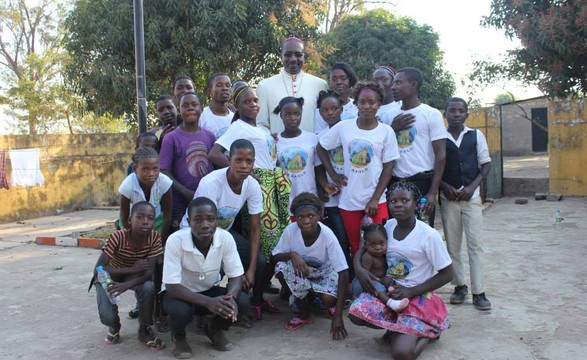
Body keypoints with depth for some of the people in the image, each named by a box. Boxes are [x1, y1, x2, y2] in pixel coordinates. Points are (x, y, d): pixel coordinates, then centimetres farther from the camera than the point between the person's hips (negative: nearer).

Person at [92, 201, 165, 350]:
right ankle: (114, 326, 15)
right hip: (109, 274, -2)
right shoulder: (117, 236, -31)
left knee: (148, 288, -31)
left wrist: (128, 285, -43)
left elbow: (149, 271, -26)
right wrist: (132, 269, -35)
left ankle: (144, 329, -5)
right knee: (107, 316, -24)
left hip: (134, 276, 2)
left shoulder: (155, 238, -23)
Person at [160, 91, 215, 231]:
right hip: (181, 203, -3)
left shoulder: (209, 136, 7)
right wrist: (186, 192, -19)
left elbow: (216, 166, 11)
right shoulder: (171, 138, -3)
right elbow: (165, 172, -7)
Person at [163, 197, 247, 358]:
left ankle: (214, 329, 10)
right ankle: (179, 336, 2)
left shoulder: (226, 238, -20)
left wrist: (230, 297, -38)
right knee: (180, 310, -35)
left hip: (210, 290, 3)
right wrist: (208, 302, -42)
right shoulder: (175, 240, -29)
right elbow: (171, 286, -29)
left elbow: (236, 276, -14)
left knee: (241, 301, -22)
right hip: (180, 293, -3)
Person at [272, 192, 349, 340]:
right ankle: (304, 313, -7)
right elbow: (274, 257, -13)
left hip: (325, 272, -3)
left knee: (328, 299, -34)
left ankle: (332, 305, 8)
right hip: (301, 270, 3)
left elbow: (344, 273, -31)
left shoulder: (327, 235, -31)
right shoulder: (291, 230, -25)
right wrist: (292, 254, -38)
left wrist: (338, 315, -36)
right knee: (281, 267, -30)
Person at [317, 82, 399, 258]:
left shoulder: (386, 131, -4)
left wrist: (375, 199, -9)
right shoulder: (343, 127, -2)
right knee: (355, 247, 10)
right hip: (349, 199, 1)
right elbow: (320, 148, 9)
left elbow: (388, 167, -4)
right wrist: (333, 174, 1)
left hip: (376, 200, -1)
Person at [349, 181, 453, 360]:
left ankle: (428, 332, 9)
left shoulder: (428, 235, -16)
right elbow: (365, 246, 13)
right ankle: (399, 328, 4)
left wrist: (411, 292, -17)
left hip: (418, 297, -5)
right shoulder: (388, 226, -1)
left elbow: (447, 274, -10)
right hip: (389, 290, 5)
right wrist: (358, 267, -9)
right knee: (356, 313, -24)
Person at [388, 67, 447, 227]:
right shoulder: (391, 115, 10)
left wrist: (433, 192, -13)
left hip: (421, 183, -4)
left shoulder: (431, 114, -4)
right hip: (394, 183, 5)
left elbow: (441, 154, -7)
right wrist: (392, 129, -4)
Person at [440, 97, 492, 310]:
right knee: (452, 245, 6)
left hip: (471, 196, -1)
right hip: (448, 197, 1)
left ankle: (478, 292, 1)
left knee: (475, 243, -4)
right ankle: (459, 286, 19)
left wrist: (471, 187, -8)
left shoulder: (476, 136, 3)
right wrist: (445, 186, -10)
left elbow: (486, 165, 5)